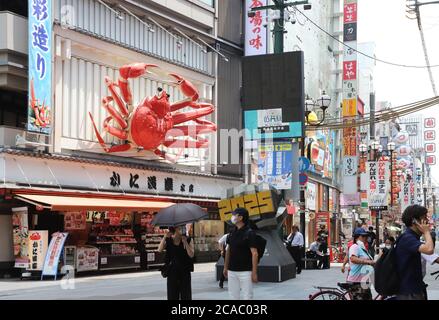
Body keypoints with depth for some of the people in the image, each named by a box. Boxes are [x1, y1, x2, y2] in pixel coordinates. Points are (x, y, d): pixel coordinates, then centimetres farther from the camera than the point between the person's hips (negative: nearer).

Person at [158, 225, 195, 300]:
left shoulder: (188, 240, -3)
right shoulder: (168, 241, 1)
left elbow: (191, 255, -12)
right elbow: (160, 250, -15)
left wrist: (185, 242, -21)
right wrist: (165, 237, -23)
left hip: (185, 272, -1)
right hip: (172, 271, 1)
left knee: (185, 295, 2)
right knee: (172, 295, 5)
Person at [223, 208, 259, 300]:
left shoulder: (249, 233, -11)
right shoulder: (232, 233, 8)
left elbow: (254, 253, -14)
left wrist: (254, 272, -17)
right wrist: (225, 267, 15)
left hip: (245, 271, -6)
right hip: (232, 271, 6)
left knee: (247, 297, -1)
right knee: (234, 296, 11)